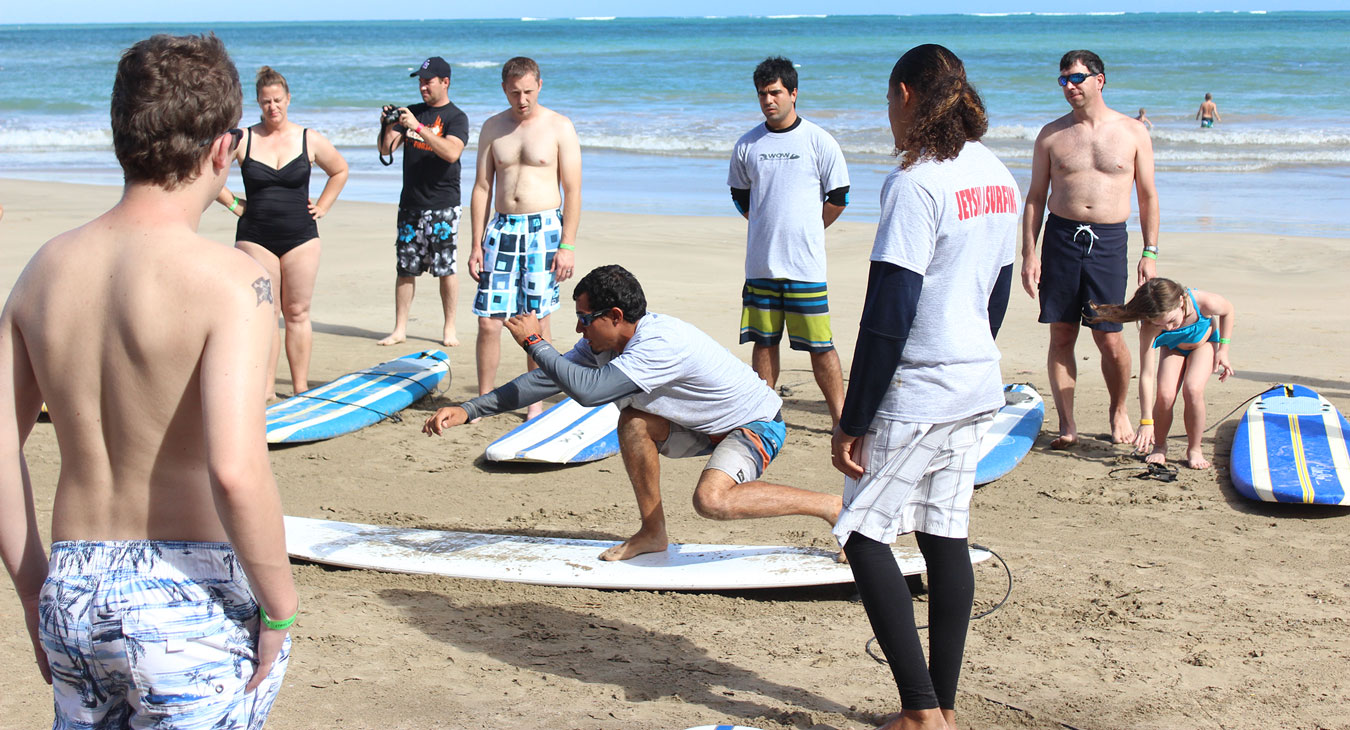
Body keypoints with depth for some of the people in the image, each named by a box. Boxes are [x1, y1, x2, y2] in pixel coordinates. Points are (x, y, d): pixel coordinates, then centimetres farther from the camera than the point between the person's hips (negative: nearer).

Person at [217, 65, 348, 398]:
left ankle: (301, 388, 9)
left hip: (301, 236, 1)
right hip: (256, 237, -1)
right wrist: (233, 203, 2)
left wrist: (322, 206, 12)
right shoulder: (242, 139, 0)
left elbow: (340, 171, 20)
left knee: (297, 313, 3)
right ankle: (266, 390, 2)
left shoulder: (310, 140, 4)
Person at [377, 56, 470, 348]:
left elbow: (452, 152, -21)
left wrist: (418, 127, -26)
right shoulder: (411, 112, 13)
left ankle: (449, 328, 9)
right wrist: (387, 125, -10)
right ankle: (400, 329, 10)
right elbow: (386, 150, 9)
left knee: (446, 269, -2)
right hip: (410, 204, 4)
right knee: (405, 268, 4)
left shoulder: (456, 118, -3)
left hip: (443, 206, -4)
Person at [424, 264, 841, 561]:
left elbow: (589, 390, -41)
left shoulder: (662, 343, -34)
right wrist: (469, 410, -7)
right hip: (707, 424, 9)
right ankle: (653, 533, 4)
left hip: (758, 425, -9)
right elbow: (548, 380, -2)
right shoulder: (605, 341, -6)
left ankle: (831, 506, -16)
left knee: (712, 499, -31)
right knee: (634, 421, -10)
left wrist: (535, 343, -30)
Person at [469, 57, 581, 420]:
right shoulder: (492, 128, 8)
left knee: (537, 321, 1)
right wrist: (476, 245, 5)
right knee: (488, 320, -2)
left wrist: (567, 246, -9)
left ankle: (536, 403, 13)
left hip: (543, 229, -3)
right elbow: (482, 188, 10)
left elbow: (573, 191, -3)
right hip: (501, 227, 3)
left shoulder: (559, 127, -1)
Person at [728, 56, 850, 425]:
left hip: (806, 265, -3)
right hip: (760, 265, 3)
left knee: (820, 346, -3)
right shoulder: (747, 144, 6)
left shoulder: (819, 141, -3)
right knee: (764, 341, 9)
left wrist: (805, 230, 7)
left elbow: (838, 197, 3)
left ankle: (841, 417, 4)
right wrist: (769, 228, 13)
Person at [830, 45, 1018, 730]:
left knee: (864, 533, -1)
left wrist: (852, 421, -15)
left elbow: (888, 314, -19)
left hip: (918, 393, -9)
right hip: (977, 389, 9)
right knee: (946, 537, 12)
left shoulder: (914, 182, -17)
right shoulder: (996, 175, 10)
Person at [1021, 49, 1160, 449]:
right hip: (1061, 237, 1)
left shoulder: (1133, 132, 5)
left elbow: (1148, 196, 9)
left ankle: (1119, 411, 22)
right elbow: (1035, 198, 9)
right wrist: (1029, 253, 0)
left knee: (1109, 338, -2)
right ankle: (1066, 423, 11)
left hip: (1109, 240, -1)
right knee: (1061, 335, 2)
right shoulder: (1051, 135, 7)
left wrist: (1150, 252, 3)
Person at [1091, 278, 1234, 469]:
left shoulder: (1205, 302, -39)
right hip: (1173, 347, 0)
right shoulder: (1150, 330, -37)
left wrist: (1223, 350, -13)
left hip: (1204, 342, 0)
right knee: (1165, 395, -21)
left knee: (1193, 390, -25)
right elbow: (1146, 375, -35)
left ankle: (1194, 449, -5)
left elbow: (1228, 309, -13)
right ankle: (1159, 447, 5)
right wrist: (1147, 421, -36)